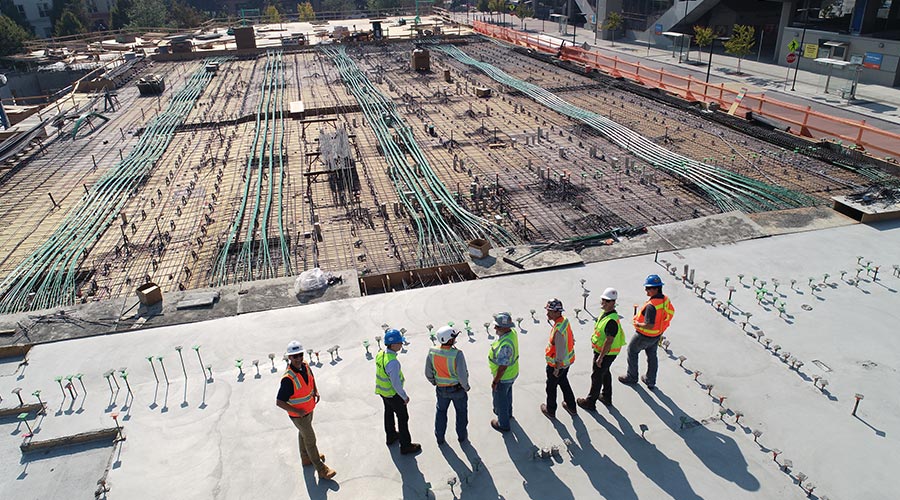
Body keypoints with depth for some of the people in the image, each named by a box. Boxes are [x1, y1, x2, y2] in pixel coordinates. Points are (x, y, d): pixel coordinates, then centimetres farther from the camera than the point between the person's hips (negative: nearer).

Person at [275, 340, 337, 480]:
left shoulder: (305, 366, -12)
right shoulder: (288, 378, -36)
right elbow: (279, 402, -31)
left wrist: (316, 391, 0)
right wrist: (297, 411, -27)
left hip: (309, 409, 7)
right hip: (298, 415, -7)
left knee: (303, 434, 29)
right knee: (310, 440, 7)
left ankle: (306, 458, 52)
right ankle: (321, 469, 23)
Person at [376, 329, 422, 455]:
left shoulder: (380, 354, -10)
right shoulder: (392, 362, -37)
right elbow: (396, 383, -29)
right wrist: (405, 397, -15)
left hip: (382, 391, 8)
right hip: (393, 394, -8)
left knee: (389, 413, 28)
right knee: (403, 417, 9)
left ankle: (391, 436, 50)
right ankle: (405, 446, 22)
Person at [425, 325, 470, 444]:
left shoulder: (432, 353, -18)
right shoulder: (457, 354, -31)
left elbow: (428, 373, -6)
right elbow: (462, 375, -27)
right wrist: (466, 387, -7)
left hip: (441, 389, 3)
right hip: (458, 389, -3)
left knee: (441, 411, 26)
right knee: (461, 411, 23)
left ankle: (440, 437, 40)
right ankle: (461, 436, 40)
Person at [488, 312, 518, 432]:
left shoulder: (505, 345, -40)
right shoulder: (512, 332, -12)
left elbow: (503, 367, -31)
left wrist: (495, 382, -18)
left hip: (504, 377, -8)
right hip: (512, 373, 8)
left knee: (500, 400, 16)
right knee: (507, 394, 32)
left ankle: (503, 424, 36)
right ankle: (507, 412, 57)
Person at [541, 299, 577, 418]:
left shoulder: (558, 330, -35)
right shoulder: (565, 320, -7)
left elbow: (560, 352, -29)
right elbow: (572, 340, 7)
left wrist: (557, 369, -18)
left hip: (557, 363, -8)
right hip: (567, 361, 8)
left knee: (551, 387, 15)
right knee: (564, 382, 29)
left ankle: (550, 411, 35)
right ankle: (571, 406, 46)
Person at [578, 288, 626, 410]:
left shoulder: (612, 320, -32)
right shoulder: (606, 313, 0)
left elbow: (609, 341, -30)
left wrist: (600, 357, -23)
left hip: (606, 353, -10)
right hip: (602, 350, 10)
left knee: (596, 376, 5)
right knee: (605, 373, 25)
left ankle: (590, 402, 21)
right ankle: (607, 397, 44)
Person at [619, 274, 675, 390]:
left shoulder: (651, 305, -36)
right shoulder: (665, 300, -9)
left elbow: (649, 325, -36)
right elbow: (671, 312, 9)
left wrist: (637, 324, -18)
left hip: (645, 336, -8)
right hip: (657, 335, 8)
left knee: (632, 351, 17)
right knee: (652, 356, 23)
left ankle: (632, 377, 31)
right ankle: (651, 381, 38)